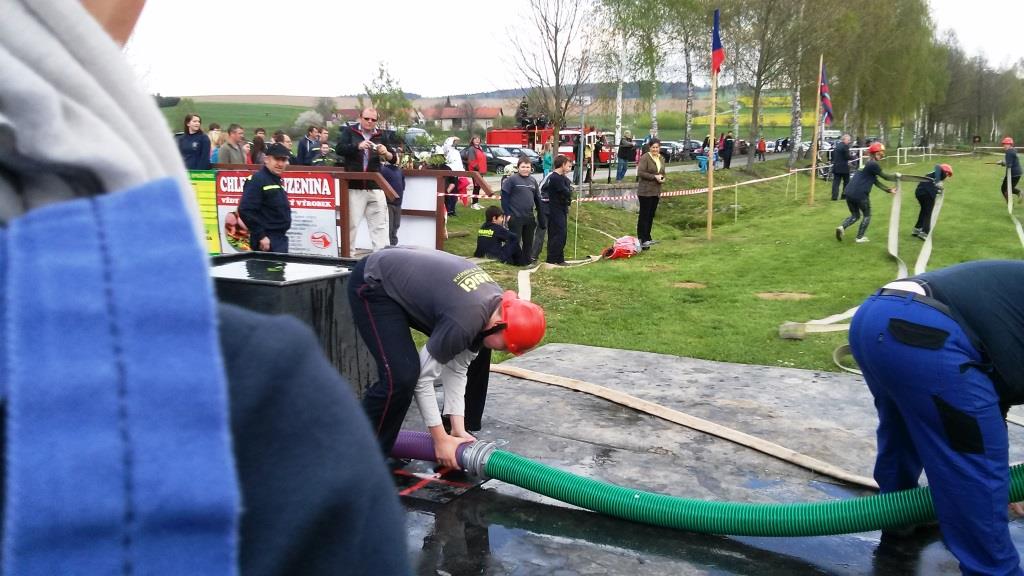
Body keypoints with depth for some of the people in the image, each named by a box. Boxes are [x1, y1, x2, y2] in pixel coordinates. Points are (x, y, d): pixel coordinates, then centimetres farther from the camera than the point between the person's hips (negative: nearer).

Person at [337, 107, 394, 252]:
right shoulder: (349, 131, 4)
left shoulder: (381, 135, 11)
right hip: (354, 186, -2)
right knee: (351, 223, 3)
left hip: (375, 187, 2)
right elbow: (339, 149, -10)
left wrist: (386, 153, -13)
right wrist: (358, 146, -25)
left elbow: (393, 158, 10)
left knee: (379, 223, 1)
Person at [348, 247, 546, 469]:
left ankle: (463, 435, 22)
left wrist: (458, 429, -5)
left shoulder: (498, 302, -8)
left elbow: (457, 368, -3)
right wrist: (440, 439, -17)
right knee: (401, 376, -25)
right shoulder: (465, 320, -34)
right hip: (373, 284, -9)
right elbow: (422, 377, -25)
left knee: (473, 355, 7)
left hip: (408, 277, 9)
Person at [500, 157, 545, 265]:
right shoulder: (511, 179, -7)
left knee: (528, 242, 11)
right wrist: (507, 214, -12)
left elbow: (537, 199, 16)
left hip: (529, 218, 6)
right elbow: (504, 197, -8)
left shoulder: (533, 181, 10)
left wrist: (540, 215, 13)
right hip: (515, 217, -6)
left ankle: (526, 261, 21)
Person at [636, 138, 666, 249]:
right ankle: (643, 239, -5)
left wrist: (662, 178, 1)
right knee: (644, 215, -6)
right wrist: (654, 176, -19)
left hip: (656, 191, 7)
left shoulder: (661, 159, 15)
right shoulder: (645, 158, -9)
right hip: (645, 191, -7)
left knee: (651, 215, 10)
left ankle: (646, 238, 17)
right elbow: (640, 172, -15)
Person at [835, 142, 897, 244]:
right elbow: (886, 177, 0)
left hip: (849, 192, 8)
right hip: (860, 194, -8)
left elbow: (875, 181, 20)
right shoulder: (874, 165, -8)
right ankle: (859, 238, 15)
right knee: (867, 215, 14)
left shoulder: (867, 164, 21)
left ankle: (842, 227, -4)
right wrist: (896, 176, 18)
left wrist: (888, 190, 17)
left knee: (855, 215, 21)